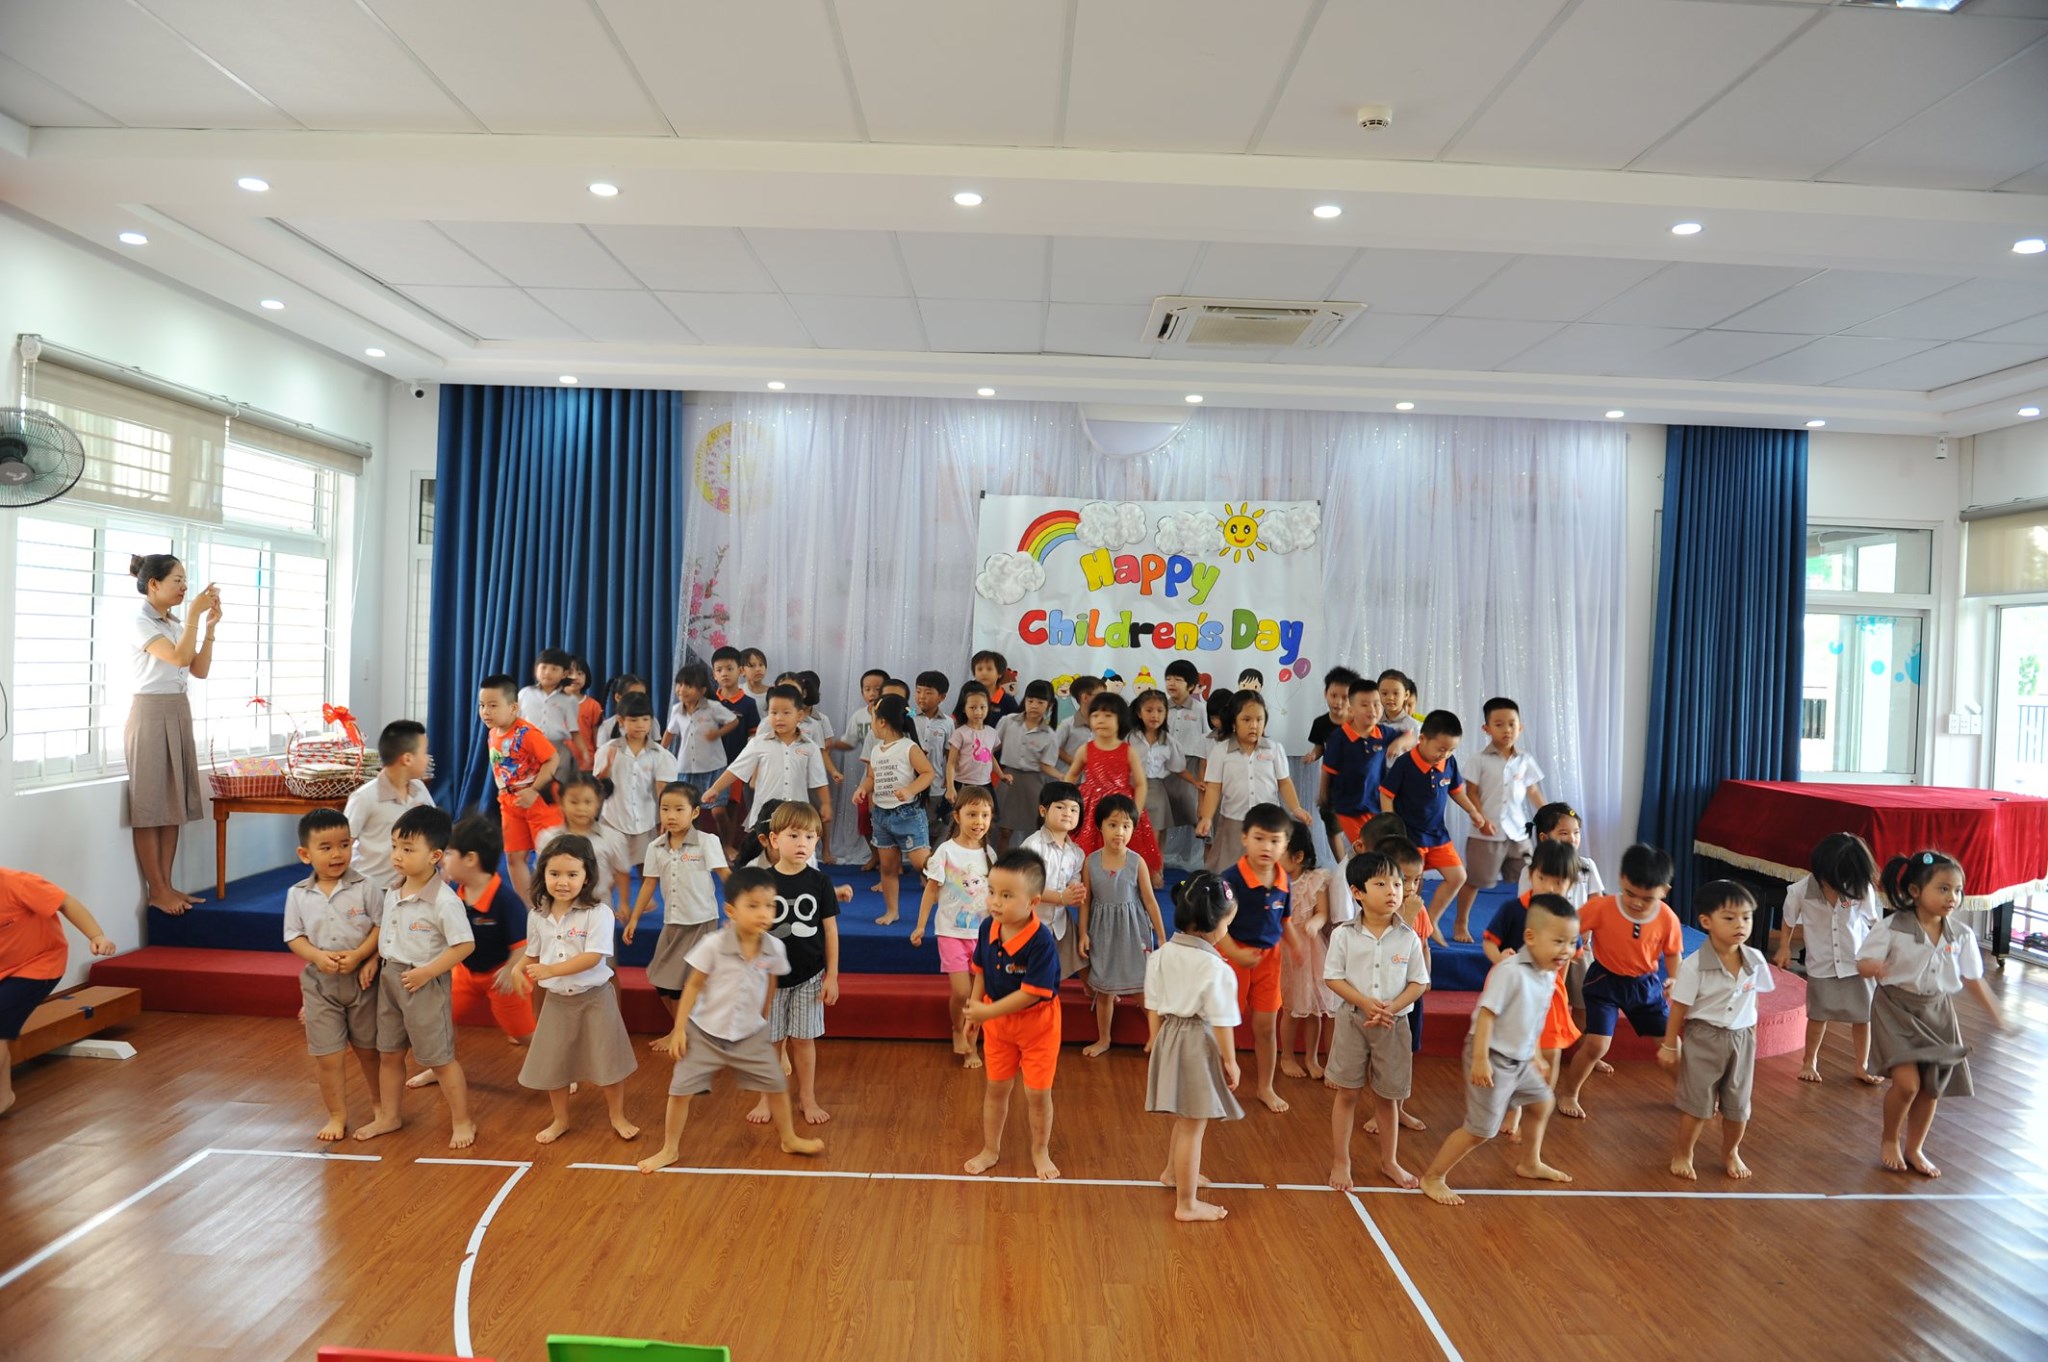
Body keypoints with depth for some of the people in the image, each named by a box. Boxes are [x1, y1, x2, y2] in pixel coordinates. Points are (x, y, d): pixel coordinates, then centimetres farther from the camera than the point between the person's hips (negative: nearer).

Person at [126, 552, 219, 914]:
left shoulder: (176, 624, 14)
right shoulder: (139, 622, -9)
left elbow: (200, 670, 10)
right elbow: (179, 658, -20)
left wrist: (209, 626, 2)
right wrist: (194, 614, -18)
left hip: (179, 712, 8)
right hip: (151, 713, -8)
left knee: (173, 803, 8)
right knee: (150, 804, -3)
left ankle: (167, 886, 12)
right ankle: (157, 891, 1)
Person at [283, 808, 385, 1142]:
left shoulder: (364, 887, -10)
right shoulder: (298, 895, -2)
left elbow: (382, 926, -9)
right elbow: (294, 936, 0)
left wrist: (361, 956, -20)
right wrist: (318, 957, -17)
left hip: (361, 979, -2)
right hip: (320, 983, 2)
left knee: (369, 1048, 14)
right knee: (327, 1055, 6)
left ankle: (380, 1104, 34)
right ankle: (337, 1115, 23)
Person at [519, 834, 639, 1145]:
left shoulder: (598, 913, -18)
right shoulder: (537, 915, -2)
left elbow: (593, 957, -25)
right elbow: (533, 956, 12)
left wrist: (551, 970, -29)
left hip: (594, 997, -4)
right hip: (556, 999, 4)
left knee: (607, 1059, 6)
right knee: (552, 1063, 13)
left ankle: (617, 1116, 25)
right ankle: (560, 1120, 34)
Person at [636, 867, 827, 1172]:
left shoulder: (774, 949, -13)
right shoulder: (713, 945, -23)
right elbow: (693, 986, -12)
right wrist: (679, 1030, -10)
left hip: (751, 1035, 3)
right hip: (705, 1033, -2)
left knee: (776, 1085, 9)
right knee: (680, 1090, 3)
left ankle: (789, 1139, 33)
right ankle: (669, 1149, 26)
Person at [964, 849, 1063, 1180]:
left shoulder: (1041, 942, -32)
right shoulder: (988, 928, -14)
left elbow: (1032, 993, -31)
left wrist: (987, 1012, -25)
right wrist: (975, 1006, 3)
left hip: (1037, 1022, -5)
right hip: (997, 1021, 5)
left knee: (1037, 1093, 10)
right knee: (996, 1088, 19)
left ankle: (1040, 1152, 34)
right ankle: (990, 1150, 37)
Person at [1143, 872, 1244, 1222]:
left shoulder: (1161, 955, -2)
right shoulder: (1215, 967, -21)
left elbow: (1154, 1007, 7)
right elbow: (1221, 1021, -15)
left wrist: (1157, 1042, 18)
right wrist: (1231, 1061, -3)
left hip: (1169, 1038, 7)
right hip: (1198, 1045, -7)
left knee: (1184, 1118, 28)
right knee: (1192, 1127, 6)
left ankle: (1174, 1172, 49)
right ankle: (1187, 1204, 18)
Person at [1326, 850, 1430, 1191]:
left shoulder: (1408, 938, -5)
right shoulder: (1344, 935, -9)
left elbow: (1419, 982, -2)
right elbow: (1333, 977, -6)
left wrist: (1391, 1008, -16)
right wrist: (1364, 1002, -20)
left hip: (1394, 1024, 1)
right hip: (1353, 1020, -1)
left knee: (1387, 1096, 14)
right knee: (1347, 1092, 7)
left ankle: (1389, 1161, 32)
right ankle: (1341, 1161, 21)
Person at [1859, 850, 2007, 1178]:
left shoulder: (1961, 935, -3)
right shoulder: (1893, 928, -16)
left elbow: (1973, 978, 7)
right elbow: (1862, 963, -15)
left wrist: (1996, 1015, 7)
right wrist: (1874, 968, -38)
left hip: (1937, 1013, 5)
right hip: (1897, 1009, -5)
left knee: (1932, 1087, 10)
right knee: (1907, 1082, -14)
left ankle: (1914, 1149, 32)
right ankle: (1889, 1139, 14)